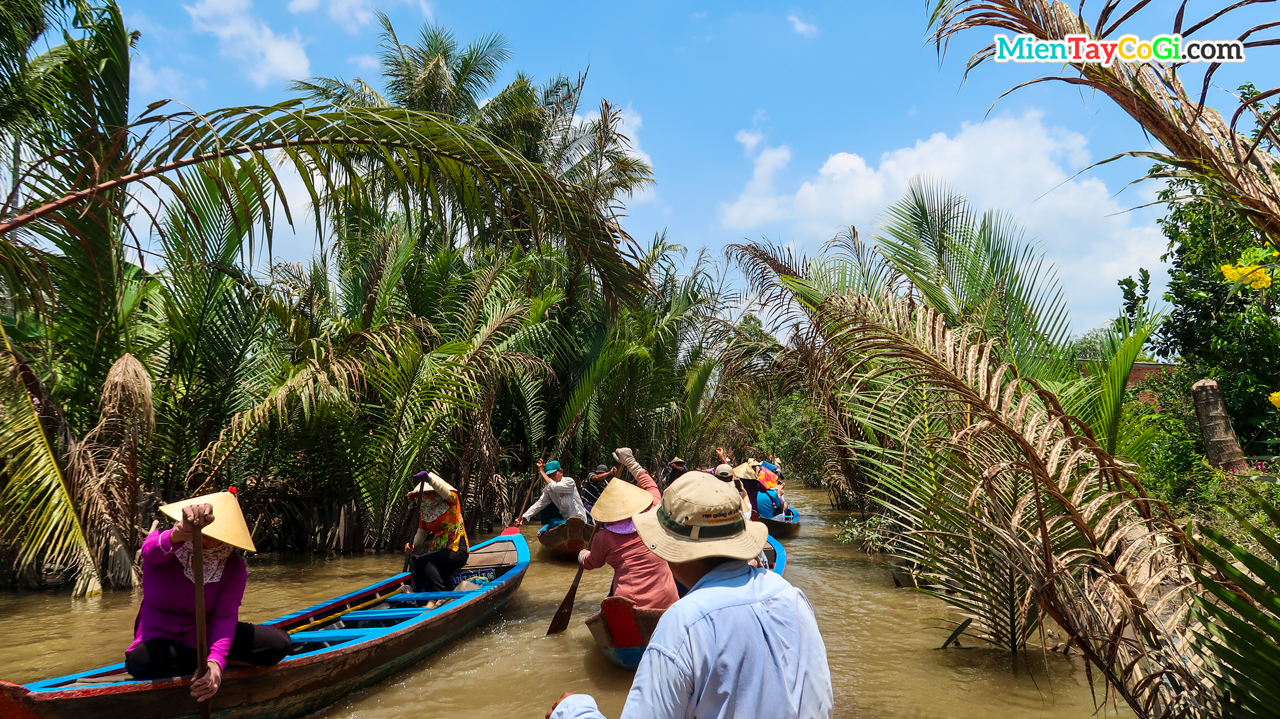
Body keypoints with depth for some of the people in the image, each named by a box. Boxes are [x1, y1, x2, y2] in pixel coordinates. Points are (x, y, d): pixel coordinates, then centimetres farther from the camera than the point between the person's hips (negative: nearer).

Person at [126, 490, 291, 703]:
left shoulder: (233, 566, -12)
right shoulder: (160, 543, -15)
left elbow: (226, 616, -24)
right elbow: (152, 549, -41)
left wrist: (216, 662, -44)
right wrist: (177, 535, -68)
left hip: (206, 637, 0)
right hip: (161, 641, 0)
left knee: (280, 643, -20)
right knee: (140, 662, -40)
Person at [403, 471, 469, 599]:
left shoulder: (451, 502, -4)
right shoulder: (424, 510, 12)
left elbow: (447, 494, -28)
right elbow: (421, 533, 10)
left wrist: (429, 479, -43)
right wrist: (412, 545, -12)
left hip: (457, 551, -6)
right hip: (438, 550, 6)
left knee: (423, 561, -25)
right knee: (414, 561, -18)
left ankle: (440, 597, -20)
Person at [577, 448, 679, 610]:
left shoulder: (602, 538, -4)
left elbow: (592, 563, 19)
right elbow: (651, 486, 20)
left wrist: (582, 557, 42)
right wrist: (630, 461, 31)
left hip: (629, 608, -2)